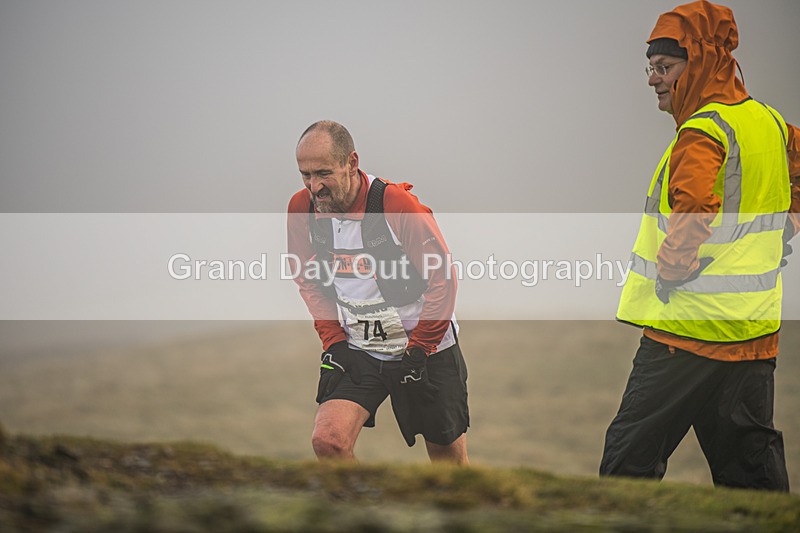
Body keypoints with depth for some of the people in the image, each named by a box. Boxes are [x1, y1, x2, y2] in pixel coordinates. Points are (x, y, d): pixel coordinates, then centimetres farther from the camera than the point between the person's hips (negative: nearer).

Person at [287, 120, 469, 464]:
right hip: (357, 351, 3)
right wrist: (333, 342, 0)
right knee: (327, 440, -18)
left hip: (425, 348, -3)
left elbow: (442, 280, -15)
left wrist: (418, 352, -13)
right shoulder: (302, 209, -7)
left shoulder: (397, 204, -22)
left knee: (449, 459, 8)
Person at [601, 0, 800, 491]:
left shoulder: (704, 129, -16)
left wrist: (670, 272, -18)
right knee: (749, 457, 12)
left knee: (630, 457, -2)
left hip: (690, 325, -8)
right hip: (756, 331, 8)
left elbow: (693, 208, -32)